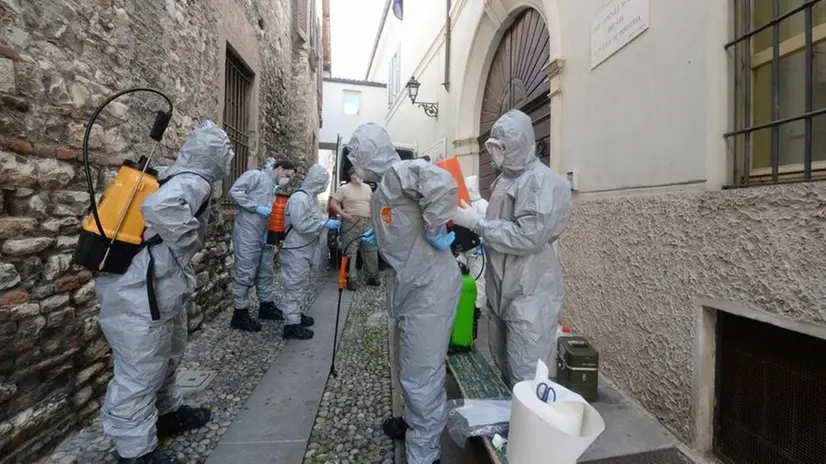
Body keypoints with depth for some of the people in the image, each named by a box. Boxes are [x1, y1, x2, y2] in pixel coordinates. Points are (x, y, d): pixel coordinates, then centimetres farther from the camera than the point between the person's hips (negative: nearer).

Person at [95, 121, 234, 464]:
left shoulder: (177, 177, 9)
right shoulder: (193, 182, -20)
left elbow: (161, 207, 18)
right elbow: (160, 208, -39)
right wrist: (187, 243, -23)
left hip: (161, 288, 10)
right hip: (140, 294, -10)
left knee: (167, 357, 24)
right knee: (140, 373, 6)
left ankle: (168, 412, 43)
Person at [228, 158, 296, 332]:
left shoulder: (275, 188, 20)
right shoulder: (255, 175, -5)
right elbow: (234, 192, -15)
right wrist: (257, 208, -18)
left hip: (266, 235, 9)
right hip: (248, 234, -9)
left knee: (267, 272, 15)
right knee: (245, 274, -2)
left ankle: (266, 306, 30)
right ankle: (240, 314, 9)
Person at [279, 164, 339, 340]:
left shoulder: (312, 196, 12)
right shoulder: (300, 198, -21)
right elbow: (301, 225, -26)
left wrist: (328, 221, 7)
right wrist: (325, 224, -23)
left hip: (305, 249, 11)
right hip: (295, 250, -11)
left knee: (300, 285, 21)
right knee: (294, 287, -1)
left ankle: (296, 314, 36)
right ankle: (291, 325, 9)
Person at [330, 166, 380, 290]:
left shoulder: (367, 187, 16)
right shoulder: (344, 189, -1)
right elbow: (333, 203, -3)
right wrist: (343, 214, -15)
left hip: (367, 223, 5)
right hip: (351, 223, -5)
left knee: (371, 251, 9)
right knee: (350, 252, -5)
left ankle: (373, 276, 21)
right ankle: (352, 279, 1)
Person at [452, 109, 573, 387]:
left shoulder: (542, 181, -15)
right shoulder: (505, 178, 12)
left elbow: (529, 236, -25)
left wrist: (476, 222, -20)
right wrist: (470, 219, 6)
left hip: (529, 293, -9)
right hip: (502, 287, 9)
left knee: (525, 375, 3)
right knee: (501, 361, 22)